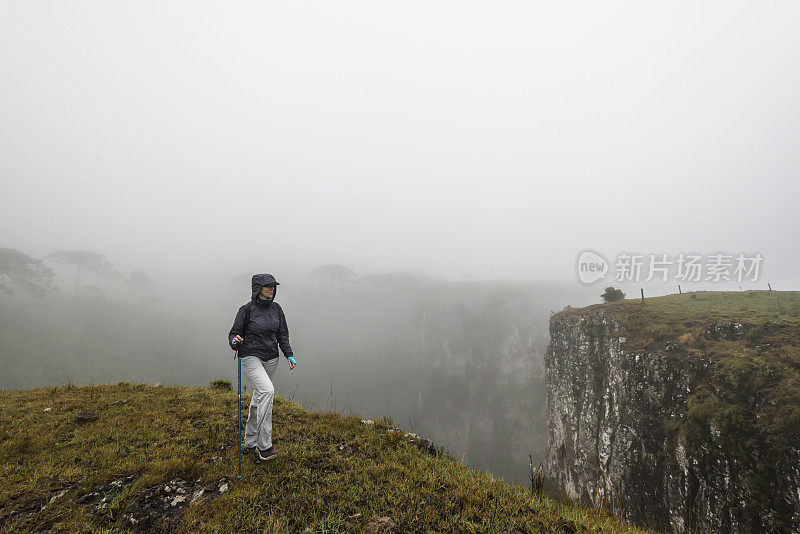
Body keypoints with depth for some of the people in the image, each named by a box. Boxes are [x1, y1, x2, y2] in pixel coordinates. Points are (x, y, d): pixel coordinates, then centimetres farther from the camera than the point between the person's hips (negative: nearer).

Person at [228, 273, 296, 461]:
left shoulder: (276, 308, 4)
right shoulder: (247, 309, -11)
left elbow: (282, 334, 9)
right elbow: (233, 334, -5)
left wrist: (289, 355, 0)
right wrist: (235, 341, -28)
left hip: (271, 359, 6)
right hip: (251, 357, -6)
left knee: (259, 398, 14)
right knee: (267, 391, -25)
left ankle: (250, 440, 32)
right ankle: (264, 444, -17)